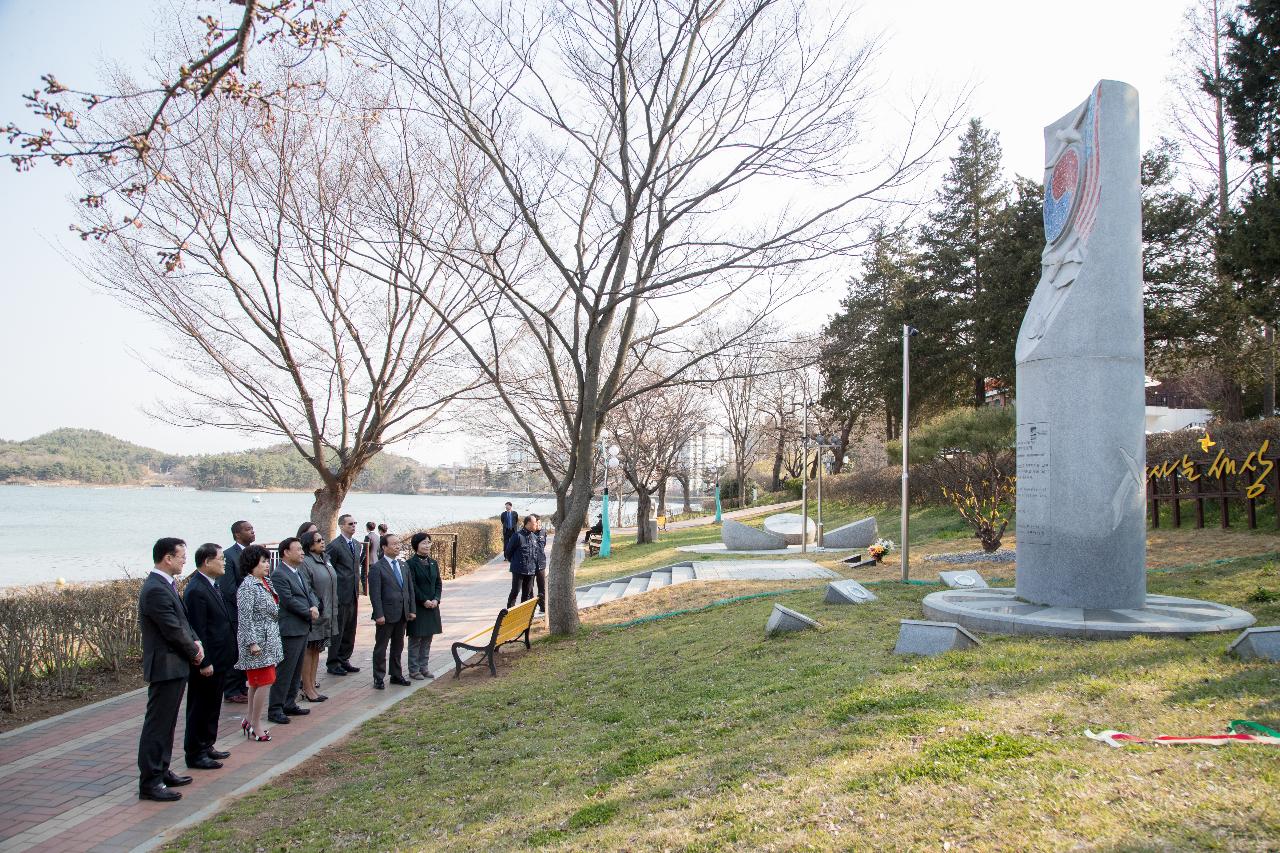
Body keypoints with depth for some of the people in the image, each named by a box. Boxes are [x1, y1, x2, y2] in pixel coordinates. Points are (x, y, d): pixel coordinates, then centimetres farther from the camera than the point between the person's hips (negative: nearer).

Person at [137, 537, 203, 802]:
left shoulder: (164, 585, 11)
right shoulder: (156, 589, -21)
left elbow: (181, 621, 17)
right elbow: (173, 630, -21)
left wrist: (194, 642, 1)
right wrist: (194, 652, -7)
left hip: (173, 665, 10)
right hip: (166, 666, -10)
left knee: (166, 723, 18)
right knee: (157, 725, -3)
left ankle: (161, 772, 29)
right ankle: (149, 783, 4)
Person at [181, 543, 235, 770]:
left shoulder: (211, 585, 11)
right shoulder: (196, 590, -21)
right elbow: (197, 630, -22)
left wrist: (225, 657, 19)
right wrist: (204, 662, -21)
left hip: (218, 660, 10)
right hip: (207, 662, -10)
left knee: (211, 707, 18)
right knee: (200, 707, 2)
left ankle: (206, 746, 30)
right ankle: (195, 754, 13)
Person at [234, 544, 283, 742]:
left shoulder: (265, 582, 10)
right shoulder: (247, 586, -16)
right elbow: (245, 618, -19)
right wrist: (252, 642, -21)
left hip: (269, 640, 9)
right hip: (257, 641, -9)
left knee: (256, 683, 15)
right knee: (265, 682, -7)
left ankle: (250, 719, 25)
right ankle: (255, 726, 3)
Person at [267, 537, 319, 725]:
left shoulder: (298, 572, 15)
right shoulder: (278, 574, -15)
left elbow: (309, 592, 15)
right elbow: (289, 601, -20)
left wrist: (315, 607, -5)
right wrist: (309, 613, -11)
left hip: (302, 629, 9)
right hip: (289, 630, -9)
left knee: (296, 671, 16)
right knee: (284, 672, -4)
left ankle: (289, 704, 25)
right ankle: (275, 710, 3)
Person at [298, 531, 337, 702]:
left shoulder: (325, 561, 12)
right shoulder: (306, 563, -15)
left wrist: (332, 609, 16)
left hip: (326, 614, 9)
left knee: (316, 650, 14)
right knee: (308, 651, 1)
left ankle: (312, 686, 22)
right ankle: (307, 689, 8)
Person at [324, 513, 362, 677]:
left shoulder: (357, 545, 13)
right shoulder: (334, 546, -12)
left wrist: (357, 592, 16)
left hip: (353, 596, 8)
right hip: (340, 596, -7)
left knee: (350, 631, 13)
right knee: (337, 631, 1)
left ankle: (344, 660, 24)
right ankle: (333, 664, 10)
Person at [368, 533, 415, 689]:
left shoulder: (403, 566, 11)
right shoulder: (377, 568, -9)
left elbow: (410, 589, 13)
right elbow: (375, 593, -13)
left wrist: (412, 610, 7)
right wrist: (379, 615, -18)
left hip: (402, 615, 6)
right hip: (386, 615, -6)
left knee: (398, 647, 15)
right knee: (381, 647, 4)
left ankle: (396, 675, 26)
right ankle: (379, 678, 11)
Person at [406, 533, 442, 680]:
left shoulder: (433, 563, 11)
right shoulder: (411, 563, -9)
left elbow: (438, 583, 11)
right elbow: (412, 586, -14)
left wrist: (436, 599, -4)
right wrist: (424, 601, -16)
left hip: (432, 606, 6)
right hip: (417, 607, -6)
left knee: (427, 639, 10)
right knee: (415, 639, 1)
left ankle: (423, 667, 19)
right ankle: (414, 670, 8)